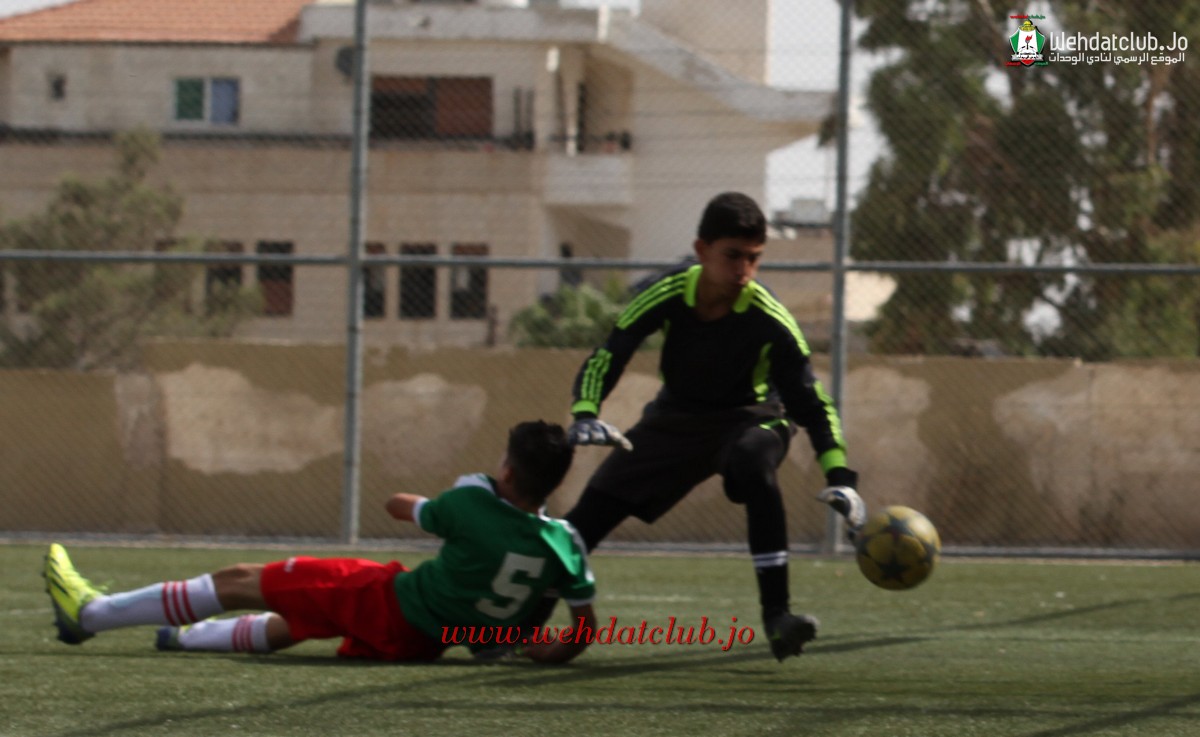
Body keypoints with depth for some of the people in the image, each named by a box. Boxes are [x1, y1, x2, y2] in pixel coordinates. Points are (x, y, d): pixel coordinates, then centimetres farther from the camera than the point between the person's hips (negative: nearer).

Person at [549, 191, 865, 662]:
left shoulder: (768, 320, -27)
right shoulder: (665, 296, -23)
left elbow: (810, 399, -24)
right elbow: (605, 358, -19)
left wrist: (839, 475, -35)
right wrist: (585, 414, -39)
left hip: (750, 416, -3)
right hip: (675, 418, 3)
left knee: (753, 464, -39)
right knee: (591, 513, -4)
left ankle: (776, 615, -37)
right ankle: (526, 619, 18)